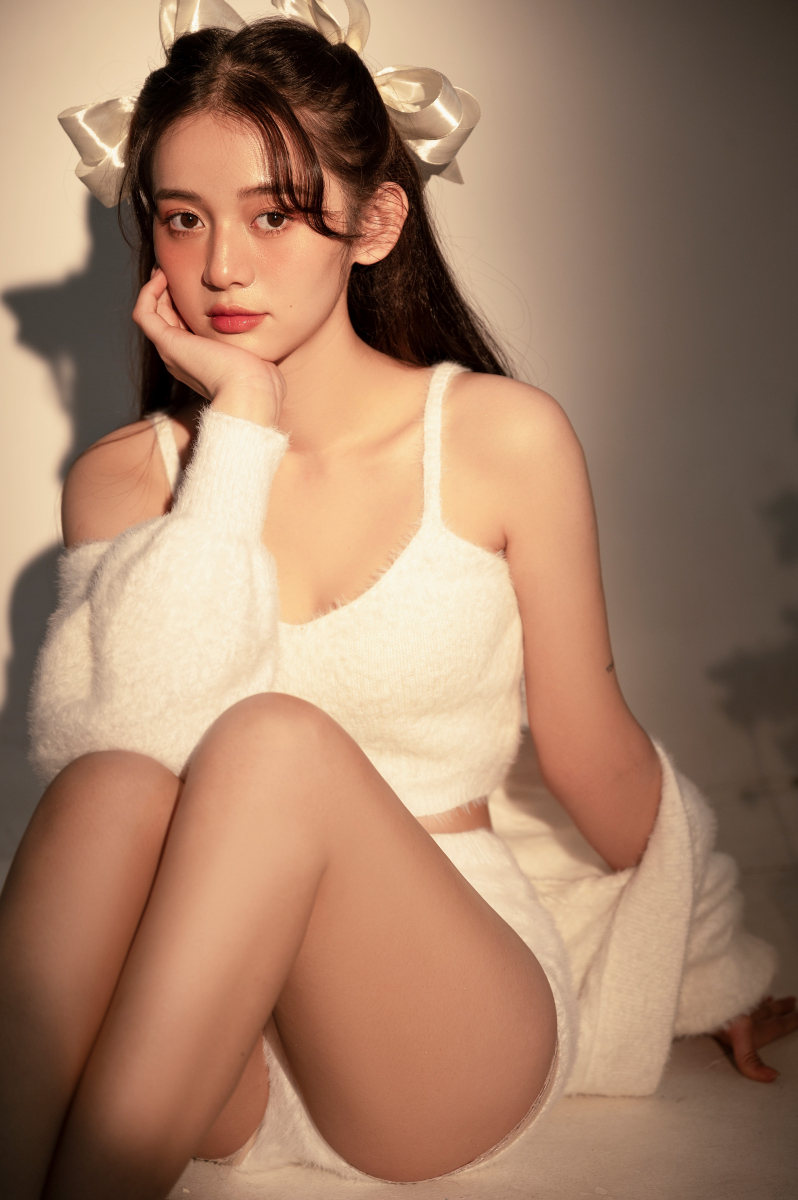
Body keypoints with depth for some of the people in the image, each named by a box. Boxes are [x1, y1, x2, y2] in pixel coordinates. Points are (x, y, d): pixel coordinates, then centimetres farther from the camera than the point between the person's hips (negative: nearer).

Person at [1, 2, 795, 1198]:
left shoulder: (503, 437, -3)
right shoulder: (124, 477, 5)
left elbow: (597, 756, 9)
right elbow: (112, 739, -16)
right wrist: (239, 428, -12)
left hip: (455, 1029, -1)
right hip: (214, 1058, 2)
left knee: (275, 742, -31)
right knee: (119, 780, -32)